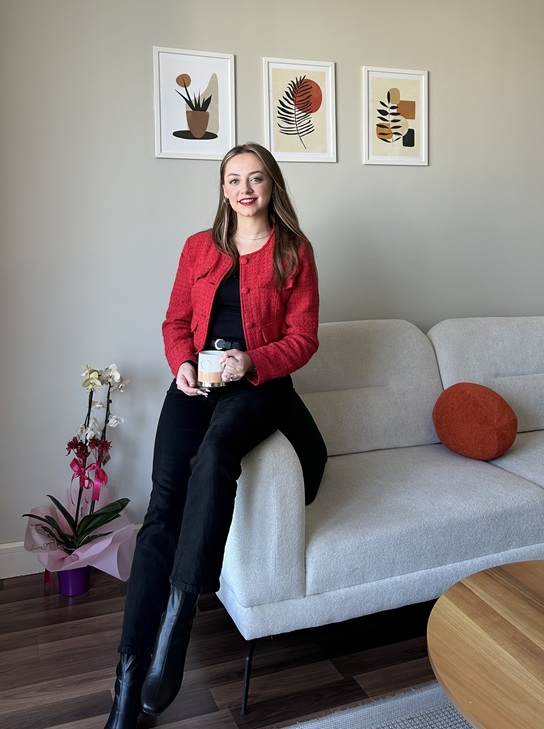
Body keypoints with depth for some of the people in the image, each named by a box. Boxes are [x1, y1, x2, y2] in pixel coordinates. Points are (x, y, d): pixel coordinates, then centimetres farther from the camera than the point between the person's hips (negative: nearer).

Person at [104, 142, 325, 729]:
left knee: (213, 454, -37)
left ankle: (176, 622, -33)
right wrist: (182, 363, -5)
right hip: (196, 382, 2)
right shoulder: (199, 247, 16)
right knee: (163, 508, -18)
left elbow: (303, 338, 2)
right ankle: (128, 679, -16)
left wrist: (253, 362, -16)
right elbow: (176, 320, 16)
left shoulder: (294, 251, 7)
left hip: (258, 382, -2)